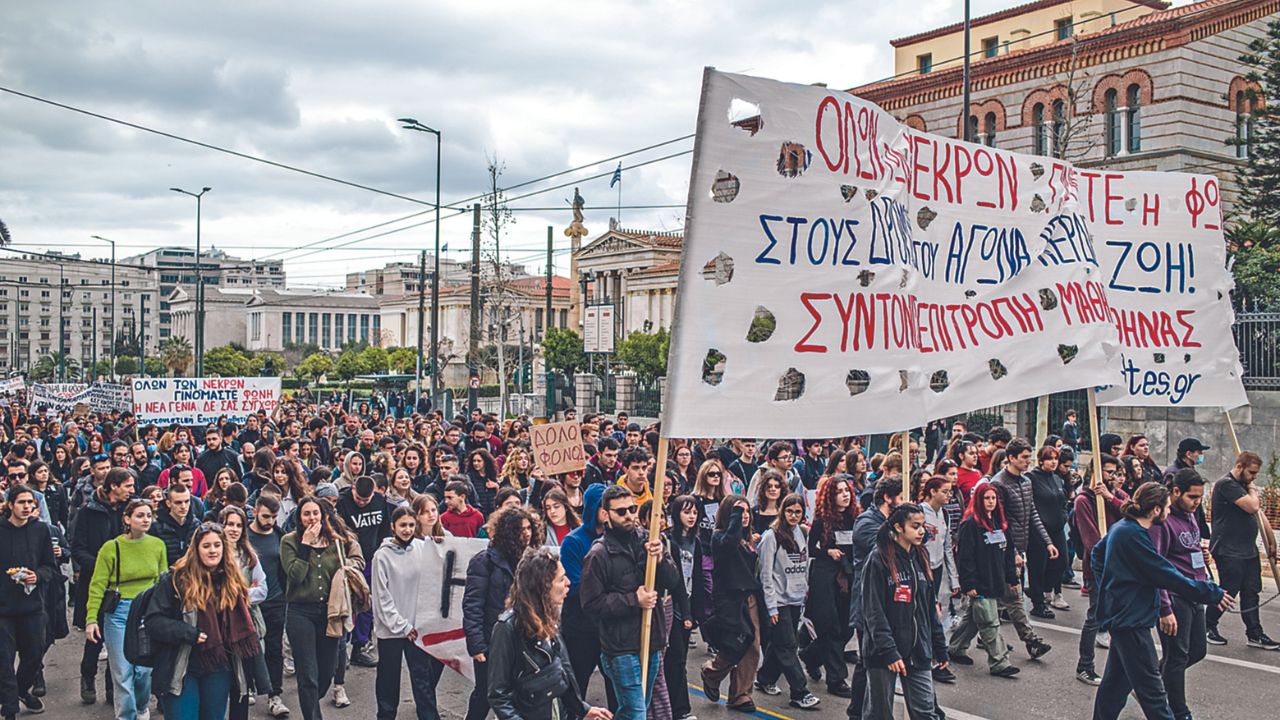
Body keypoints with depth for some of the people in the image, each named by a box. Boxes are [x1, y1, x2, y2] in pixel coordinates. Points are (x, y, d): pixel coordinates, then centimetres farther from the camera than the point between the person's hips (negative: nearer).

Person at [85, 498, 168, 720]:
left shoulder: (158, 545, 3)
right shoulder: (111, 547, -6)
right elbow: (97, 585, -7)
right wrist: (91, 619, -14)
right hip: (119, 612, -2)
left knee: (145, 668, 4)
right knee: (122, 671, 0)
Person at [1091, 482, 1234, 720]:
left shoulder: (1121, 528, 7)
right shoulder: (1133, 536, -23)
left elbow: (1098, 554, 22)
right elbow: (1167, 576, -22)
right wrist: (1212, 593, -15)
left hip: (1121, 614, 10)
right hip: (1130, 619, -10)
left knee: (1117, 678, 18)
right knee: (1152, 690, -6)